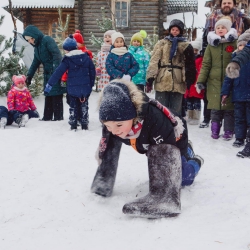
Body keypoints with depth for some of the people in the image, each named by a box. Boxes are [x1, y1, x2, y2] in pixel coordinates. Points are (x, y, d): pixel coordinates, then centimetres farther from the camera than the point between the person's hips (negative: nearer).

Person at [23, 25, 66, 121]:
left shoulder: (47, 40, -12)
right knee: (48, 95, 10)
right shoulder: (37, 46, 16)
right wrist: (29, 76, 23)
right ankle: (47, 116, 15)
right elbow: (35, 63, 24)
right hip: (47, 74, 9)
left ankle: (58, 116, -1)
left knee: (56, 95, -6)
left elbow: (57, 55, -20)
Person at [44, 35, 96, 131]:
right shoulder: (86, 57, 0)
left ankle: (73, 125, 14)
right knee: (84, 106, 14)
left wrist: (49, 85, -10)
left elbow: (58, 73, -13)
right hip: (85, 87, 3)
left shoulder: (67, 60, -10)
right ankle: (84, 125, 17)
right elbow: (92, 71, 5)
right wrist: (91, 84, 14)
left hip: (72, 88, -3)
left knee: (73, 106, 12)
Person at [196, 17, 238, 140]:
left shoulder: (234, 43, 2)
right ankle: (215, 130, 17)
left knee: (229, 108, 2)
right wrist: (200, 81, -2)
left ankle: (228, 131, 13)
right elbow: (205, 64, 5)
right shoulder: (211, 45, 8)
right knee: (215, 108, 5)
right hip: (214, 82, 2)